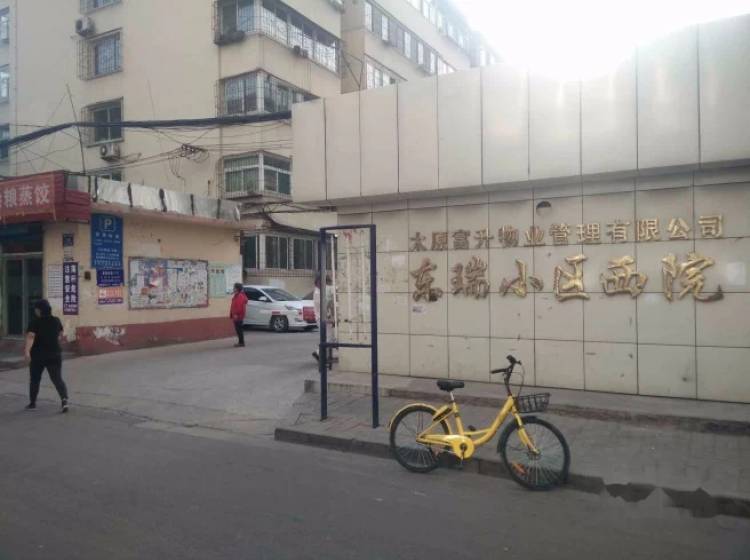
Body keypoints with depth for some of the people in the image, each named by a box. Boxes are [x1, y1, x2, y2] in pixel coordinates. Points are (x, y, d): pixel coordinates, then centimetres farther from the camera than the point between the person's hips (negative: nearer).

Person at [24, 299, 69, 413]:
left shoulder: (35, 322, -10)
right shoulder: (56, 321, 4)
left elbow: (30, 337, -25)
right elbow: (60, 335, 19)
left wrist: (27, 351, -35)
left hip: (38, 355, -2)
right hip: (54, 355, 3)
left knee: (35, 379, 16)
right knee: (57, 379, -2)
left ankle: (32, 403, 27)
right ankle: (64, 398, -23)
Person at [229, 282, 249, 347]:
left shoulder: (240, 296, -16)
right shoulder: (236, 296, 19)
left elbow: (239, 306, -24)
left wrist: (236, 314, -24)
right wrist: (232, 315, 22)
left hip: (238, 316, -11)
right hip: (236, 316, 11)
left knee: (239, 329, -8)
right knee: (238, 329, 13)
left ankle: (241, 342, -6)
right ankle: (240, 342, 19)